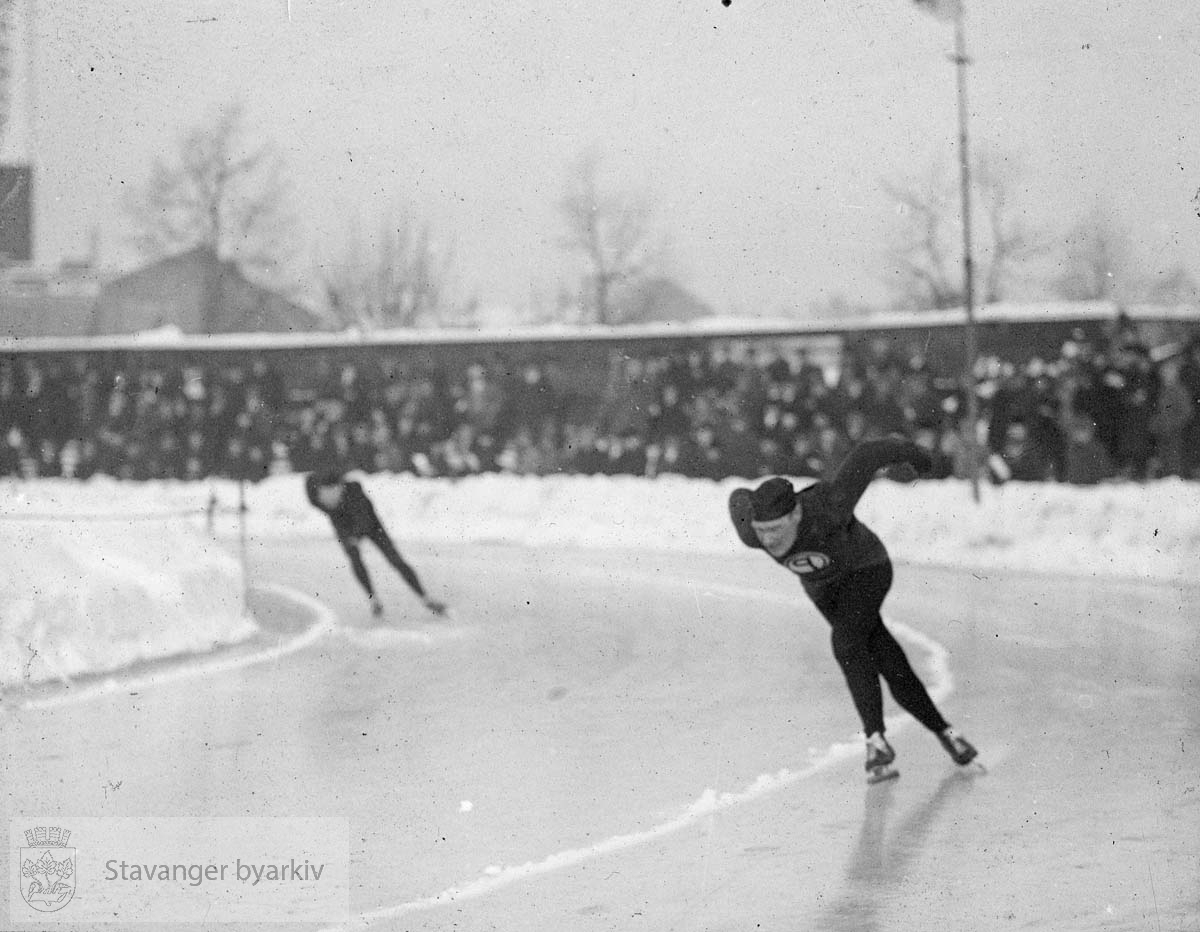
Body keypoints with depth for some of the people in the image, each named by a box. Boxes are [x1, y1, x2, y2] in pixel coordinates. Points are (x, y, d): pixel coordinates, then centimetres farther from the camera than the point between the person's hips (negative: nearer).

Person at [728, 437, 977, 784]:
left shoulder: (826, 508, -42)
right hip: (824, 588, 4)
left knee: (846, 643, -28)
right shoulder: (753, 532, -31)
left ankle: (875, 738, -20)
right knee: (890, 664, 2)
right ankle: (943, 731, 21)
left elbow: (864, 457, -29)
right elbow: (739, 499, -7)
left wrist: (905, 456, -10)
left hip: (866, 569, -4)